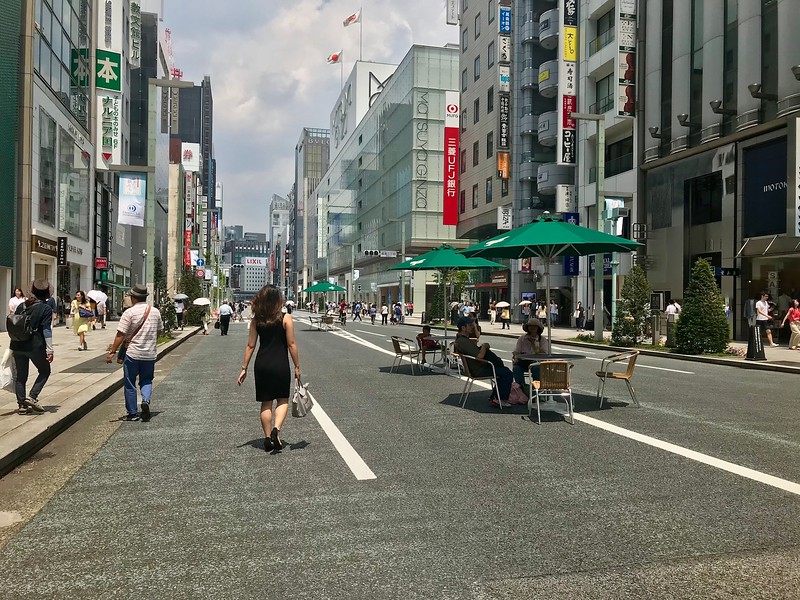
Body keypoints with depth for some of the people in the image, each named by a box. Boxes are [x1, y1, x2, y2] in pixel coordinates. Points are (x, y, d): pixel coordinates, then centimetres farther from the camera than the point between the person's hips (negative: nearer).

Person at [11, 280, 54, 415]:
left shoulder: (21, 306, 10)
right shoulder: (46, 309, -6)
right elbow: (47, 330, -11)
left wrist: (12, 347, 19)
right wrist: (49, 350, -9)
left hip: (18, 346, 5)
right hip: (36, 346, -5)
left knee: (21, 376, 12)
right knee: (45, 372, 13)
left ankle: (21, 404, 14)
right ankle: (32, 397, -2)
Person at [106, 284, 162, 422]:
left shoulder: (129, 312, -10)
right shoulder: (155, 311, 4)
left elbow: (120, 335, -13)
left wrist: (112, 352, -7)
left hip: (133, 353, -4)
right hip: (150, 354, 4)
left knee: (130, 384, 9)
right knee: (146, 381, 18)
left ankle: (132, 413, 14)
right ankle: (146, 400, -9)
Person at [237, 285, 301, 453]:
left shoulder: (256, 320, 1)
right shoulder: (286, 318, -7)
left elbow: (250, 346, 2)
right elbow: (291, 344, -7)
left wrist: (244, 368, 9)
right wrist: (297, 366, 1)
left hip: (262, 365, 3)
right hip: (280, 365, -3)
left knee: (266, 402, 13)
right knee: (282, 400, 13)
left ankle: (268, 439, 17)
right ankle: (276, 429, -8)